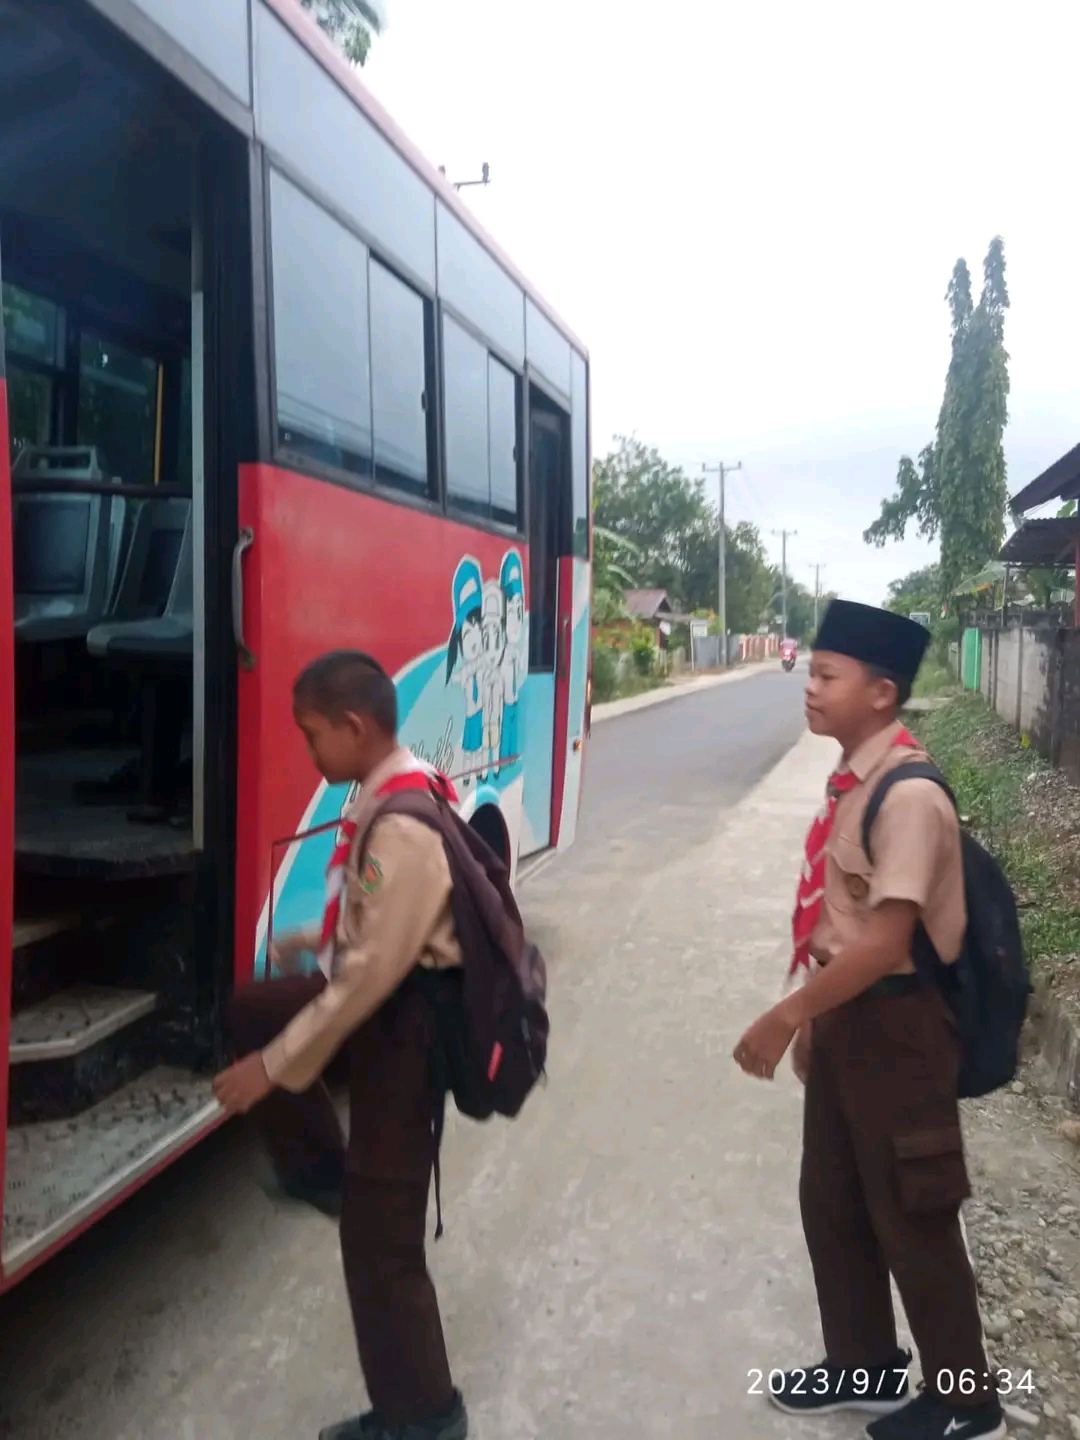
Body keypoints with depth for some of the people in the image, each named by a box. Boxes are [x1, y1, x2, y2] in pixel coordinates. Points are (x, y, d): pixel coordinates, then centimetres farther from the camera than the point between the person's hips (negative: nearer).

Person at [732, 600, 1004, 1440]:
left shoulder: (908, 796, -23)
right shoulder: (851, 782, 5)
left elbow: (886, 941, -26)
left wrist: (785, 1015, -21)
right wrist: (813, 1019, 17)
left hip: (894, 1025, -9)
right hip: (845, 1018, 9)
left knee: (911, 1218, 10)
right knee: (830, 1202, 21)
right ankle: (865, 1366, 43)